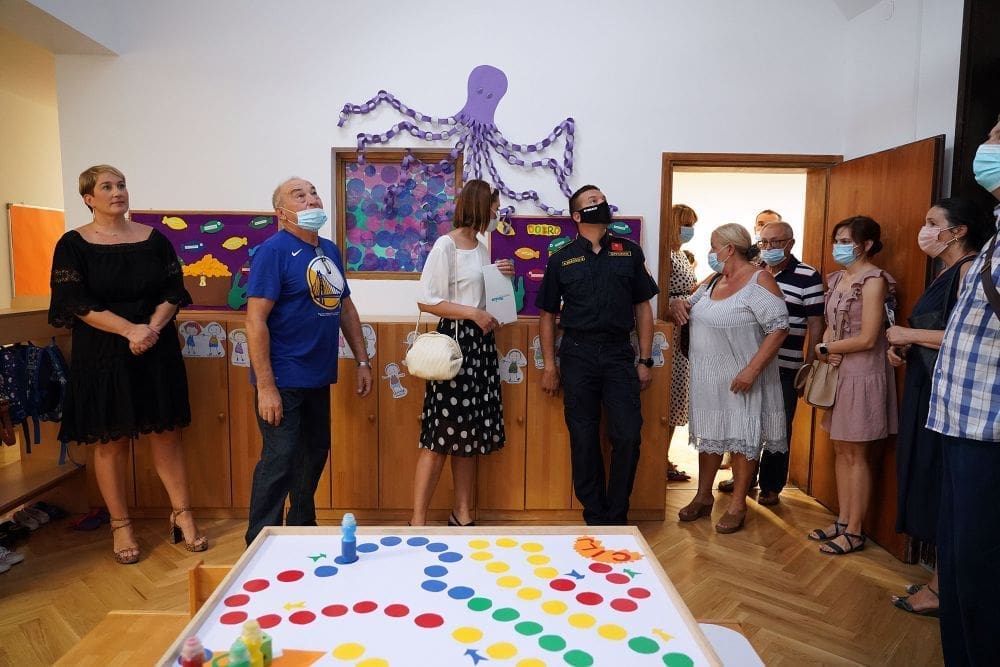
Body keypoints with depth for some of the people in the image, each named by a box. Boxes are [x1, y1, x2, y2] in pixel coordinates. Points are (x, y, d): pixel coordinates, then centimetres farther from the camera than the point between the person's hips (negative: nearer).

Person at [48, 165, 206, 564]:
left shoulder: (154, 239, 6)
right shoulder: (73, 244, -1)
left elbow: (173, 292, 2)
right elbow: (77, 304, -9)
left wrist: (152, 328, -15)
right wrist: (129, 329, -20)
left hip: (158, 350, 2)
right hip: (102, 355, -2)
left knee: (166, 433, 6)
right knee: (111, 440, 5)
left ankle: (182, 515, 16)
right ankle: (120, 526, 18)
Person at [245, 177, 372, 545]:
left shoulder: (329, 250, 9)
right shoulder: (273, 250, -13)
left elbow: (346, 307, 16)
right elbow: (255, 320, -18)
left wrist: (363, 361, 12)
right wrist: (266, 386, -21)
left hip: (319, 377, 8)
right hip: (283, 380, -7)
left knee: (315, 454, 17)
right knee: (279, 461, -1)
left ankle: (302, 529, 36)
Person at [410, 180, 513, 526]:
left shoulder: (482, 248, 15)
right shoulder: (446, 245, -9)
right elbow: (426, 301, -14)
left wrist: (501, 278, 8)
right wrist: (472, 313, -18)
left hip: (481, 343, 8)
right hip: (455, 341, -8)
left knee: (470, 434, 10)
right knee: (440, 436, -6)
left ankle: (462, 515, 20)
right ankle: (418, 520, 3)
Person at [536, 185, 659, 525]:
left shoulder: (630, 251, 8)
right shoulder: (561, 259, 6)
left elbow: (643, 308, 9)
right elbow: (547, 314, 8)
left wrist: (645, 360, 4)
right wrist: (549, 366, 3)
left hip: (619, 352, 1)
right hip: (577, 353, 0)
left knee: (628, 436, -4)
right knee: (584, 440, 4)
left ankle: (617, 517, 15)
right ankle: (595, 517, 20)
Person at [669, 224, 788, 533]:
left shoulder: (759, 280, -13)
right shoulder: (713, 281, 10)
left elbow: (779, 329, -19)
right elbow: (689, 308, 22)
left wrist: (752, 369, -24)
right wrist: (678, 304, -3)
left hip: (740, 380, -7)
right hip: (709, 377, 7)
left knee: (742, 438, 4)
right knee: (709, 435, 15)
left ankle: (738, 505, 16)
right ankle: (703, 497, 28)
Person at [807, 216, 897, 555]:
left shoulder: (873, 280, -13)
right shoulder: (837, 278, 12)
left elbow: (867, 339, -18)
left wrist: (825, 348, -6)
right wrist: (826, 349, -5)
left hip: (862, 374, -8)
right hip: (838, 372, 8)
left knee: (855, 455, 0)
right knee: (841, 451, 13)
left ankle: (855, 532, 11)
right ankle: (843, 521, 24)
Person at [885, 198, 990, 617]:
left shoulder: (971, 268, -13)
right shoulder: (947, 271, 17)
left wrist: (909, 335, -15)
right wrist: (904, 348, 7)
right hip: (926, 390, 10)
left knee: (943, 488, -2)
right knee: (930, 485, 12)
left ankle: (940, 589, 9)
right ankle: (941, 579, 22)